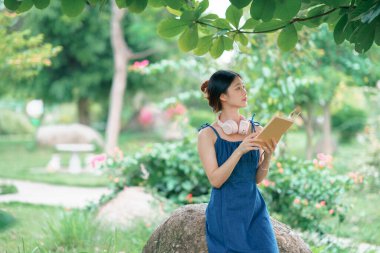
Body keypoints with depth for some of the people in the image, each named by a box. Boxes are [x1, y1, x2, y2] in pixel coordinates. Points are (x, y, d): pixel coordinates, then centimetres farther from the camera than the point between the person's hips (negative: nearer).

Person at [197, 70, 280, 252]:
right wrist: (240, 150, -23)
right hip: (226, 213, -3)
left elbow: (258, 178, 6)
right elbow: (215, 180, -14)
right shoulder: (207, 135, -6)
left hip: (255, 209, 3)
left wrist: (268, 155, -12)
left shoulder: (256, 130, 4)